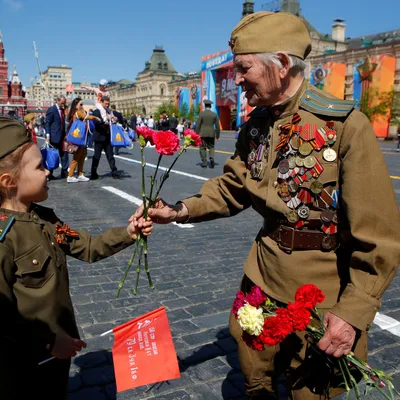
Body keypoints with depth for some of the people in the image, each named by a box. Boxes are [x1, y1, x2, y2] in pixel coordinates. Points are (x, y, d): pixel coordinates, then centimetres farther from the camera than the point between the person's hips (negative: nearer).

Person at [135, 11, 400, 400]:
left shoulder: (346, 125, -20)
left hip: (323, 286, -5)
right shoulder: (255, 125, 1)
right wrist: (180, 210, -9)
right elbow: (231, 188, 7)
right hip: (265, 272, 6)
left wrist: (353, 310, -19)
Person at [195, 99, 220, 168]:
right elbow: (217, 126, 4)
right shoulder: (214, 114, 2)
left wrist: (196, 134, 1)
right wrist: (217, 135, 12)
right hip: (211, 134, 2)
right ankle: (212, 158, -10)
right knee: (211, 147, 14)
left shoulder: (201, 114, -5)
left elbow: (198, 125, -5)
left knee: (203, 148, 6)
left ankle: (204, 163, 7)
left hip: (203, 134, -2)